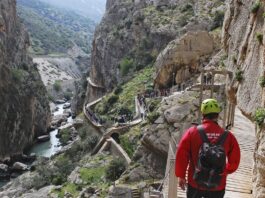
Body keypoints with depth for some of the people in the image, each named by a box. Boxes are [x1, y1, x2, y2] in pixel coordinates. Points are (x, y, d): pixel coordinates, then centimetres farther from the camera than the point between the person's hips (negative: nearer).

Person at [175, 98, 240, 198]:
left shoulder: (192, 132, -13)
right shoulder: (228, 136, -10)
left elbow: (181, 155, -12)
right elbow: (235, 160, -1)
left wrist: (181, 175, -1)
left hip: (195, 183, 0)